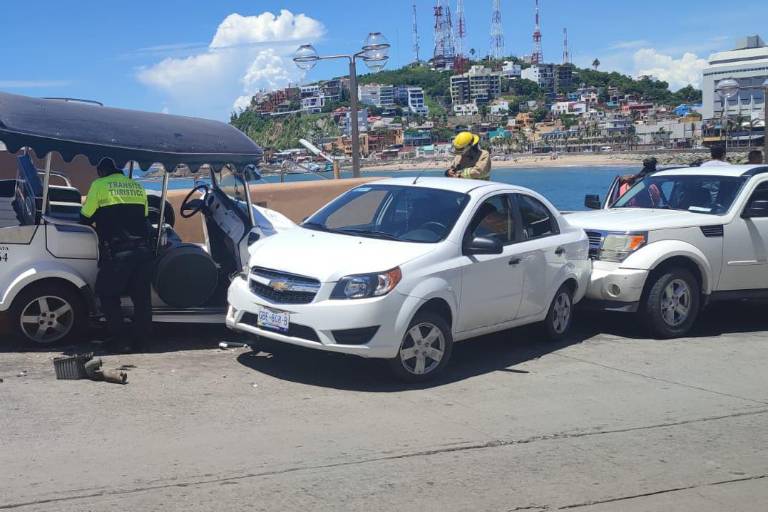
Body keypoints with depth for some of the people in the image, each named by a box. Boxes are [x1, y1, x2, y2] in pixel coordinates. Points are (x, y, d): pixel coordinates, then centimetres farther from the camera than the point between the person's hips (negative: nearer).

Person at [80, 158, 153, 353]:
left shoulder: (99, 185, 4)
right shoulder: (137, 187, 18)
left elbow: (85, 218, 7)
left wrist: (98, 224, 27)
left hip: (116, 251, -5)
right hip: (143, 248, 5)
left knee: (108, 294, 8)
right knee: (142, 296, 10)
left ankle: (119, 339, 4)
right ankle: (139, 338, 13)